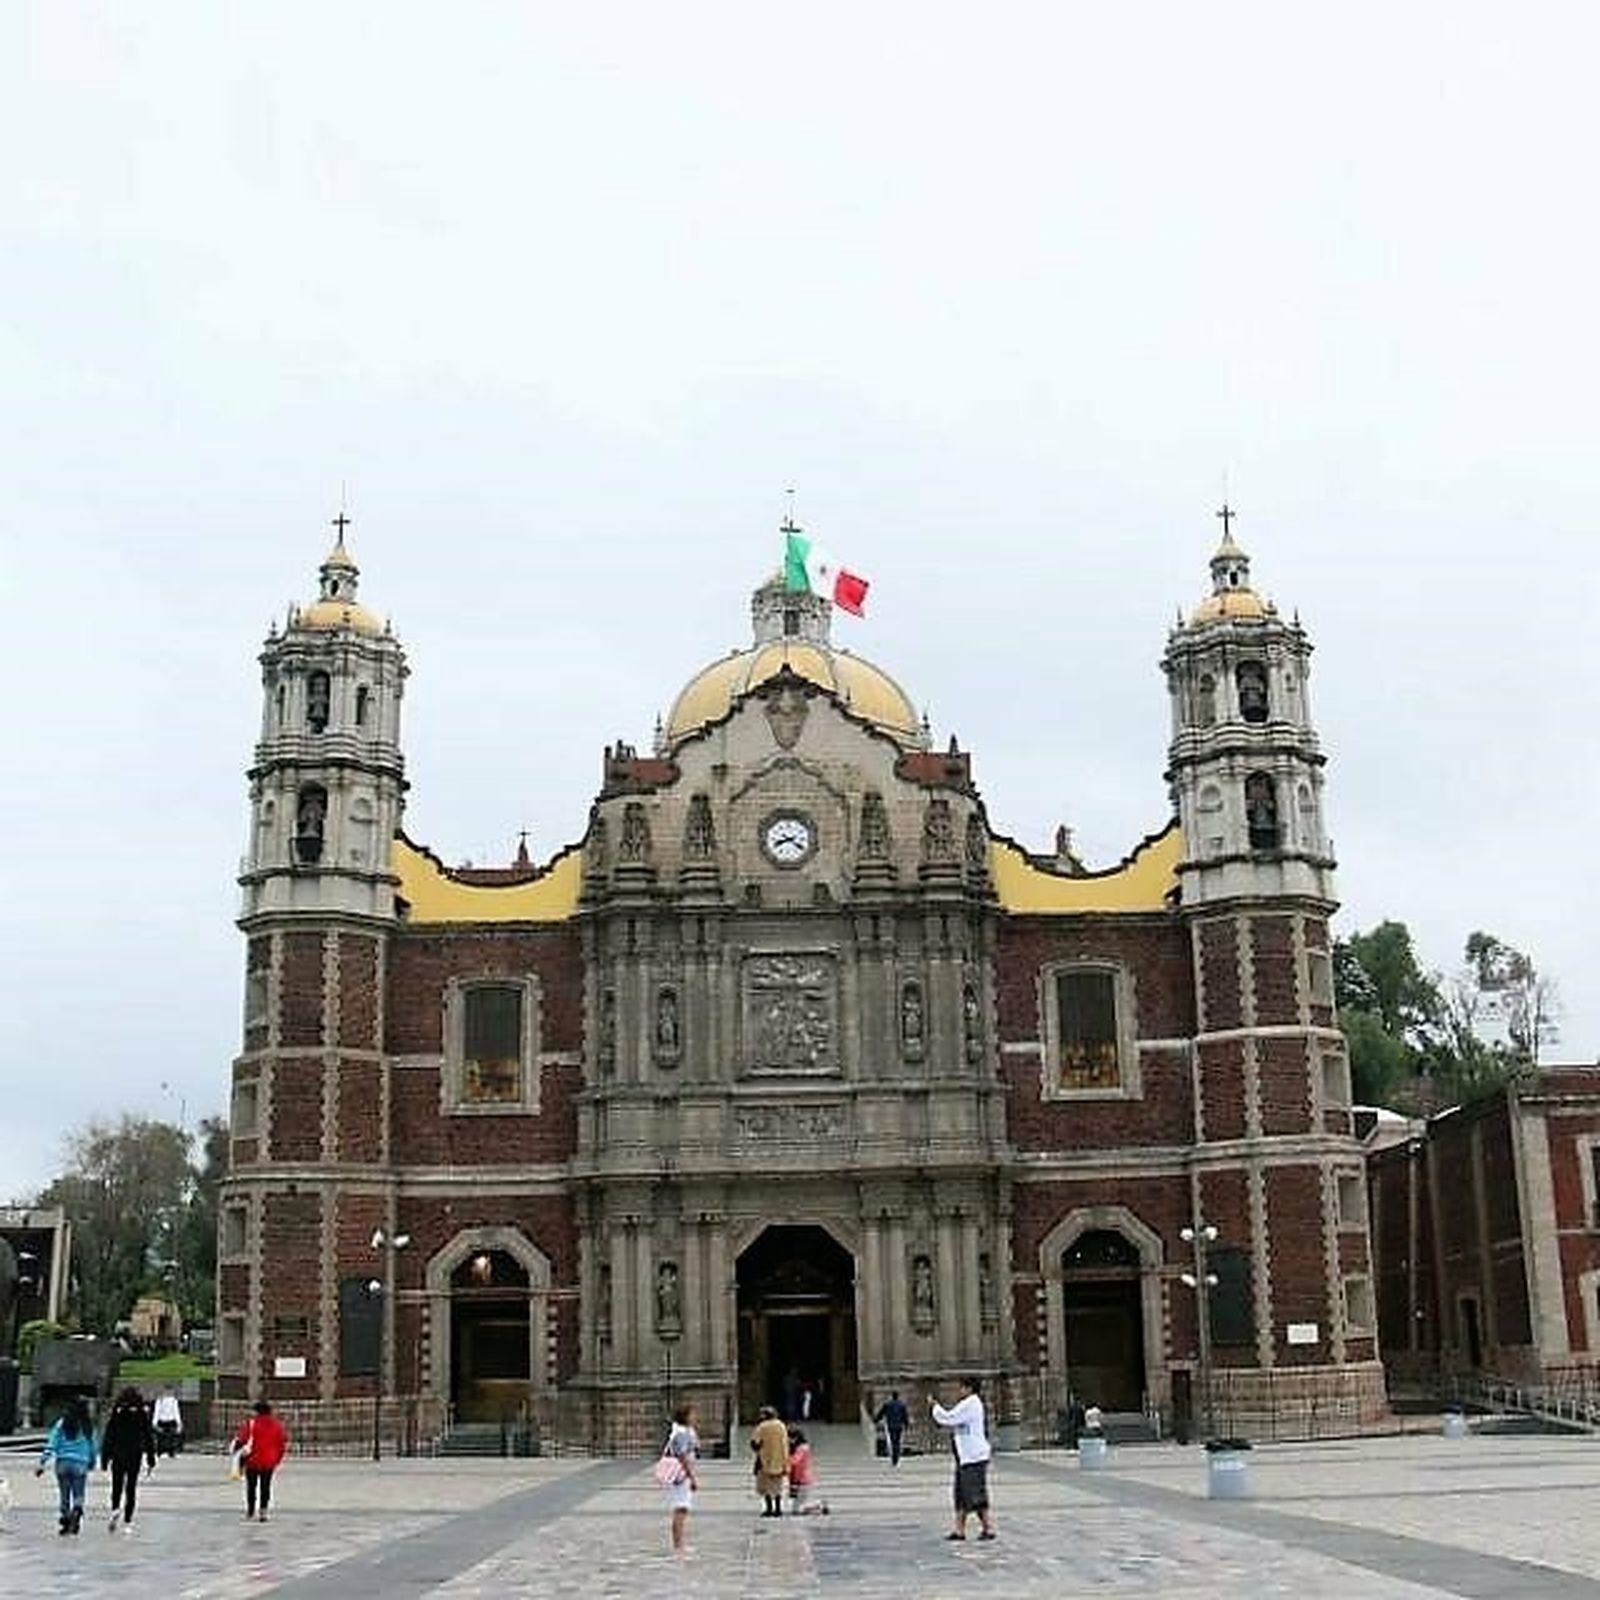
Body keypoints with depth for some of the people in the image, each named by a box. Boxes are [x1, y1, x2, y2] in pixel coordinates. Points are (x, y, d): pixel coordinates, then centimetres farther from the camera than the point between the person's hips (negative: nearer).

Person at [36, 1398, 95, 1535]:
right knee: (78, 1495, 4)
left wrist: (42, 1463, -3)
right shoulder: (88, 1426, 1)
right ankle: (77, 1509, -24)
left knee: (64, 1495, 12)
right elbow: (92, 1447, 7)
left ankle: (66, 1522, 13)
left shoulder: (62, 1424, -3)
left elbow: (51, 1445, -6)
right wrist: (92, 1464, 21)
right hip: (80, 1464, 0)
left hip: (63, 1463, 0)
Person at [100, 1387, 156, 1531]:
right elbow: (149, 1438, 1)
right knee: (131, 1489, 9)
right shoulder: (142, 1415, -3)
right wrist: (151, 1460, 8)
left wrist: (104, 1460, 4)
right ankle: (127, 1520, 6)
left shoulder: (116, 1414, -5)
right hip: (135, 1457, 1)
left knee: (117, 1487, 12)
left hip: (118, 1457, -1)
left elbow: (107, 1438, -3)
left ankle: (115, 1509, -14)